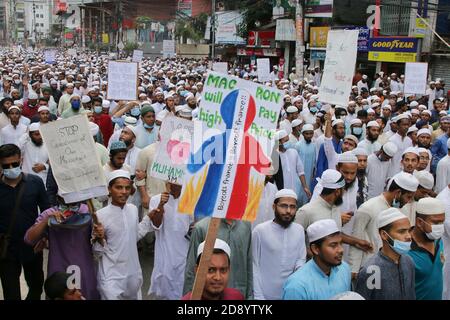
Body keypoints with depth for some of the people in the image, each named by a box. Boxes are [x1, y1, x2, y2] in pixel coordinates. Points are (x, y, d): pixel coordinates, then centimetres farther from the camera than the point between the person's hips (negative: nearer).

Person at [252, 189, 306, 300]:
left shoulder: (299, 230, -1)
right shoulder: (260, 230, -13)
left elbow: (301, 259, 6)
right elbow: (254, 266, -9)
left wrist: (300, 270, -15)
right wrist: (258, 296, -10)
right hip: (266, 295, -3)